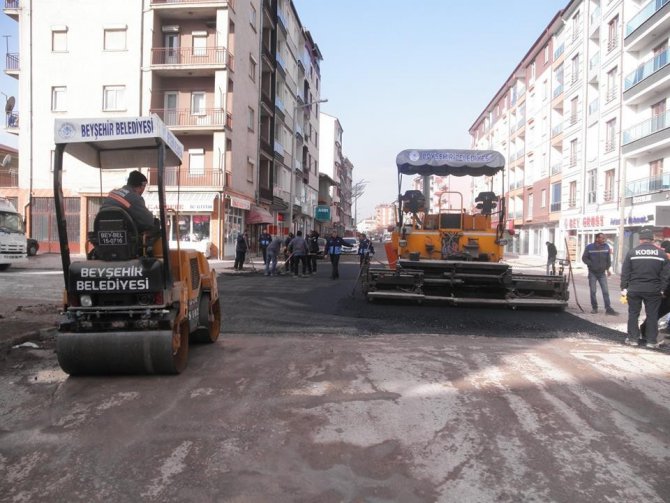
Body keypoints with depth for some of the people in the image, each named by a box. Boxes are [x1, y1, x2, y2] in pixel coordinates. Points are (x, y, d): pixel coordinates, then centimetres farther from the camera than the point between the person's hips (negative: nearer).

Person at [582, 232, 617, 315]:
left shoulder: (606, 247, -3)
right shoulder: (589, 247, -8)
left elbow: (608, 259, 6)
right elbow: (584, 258, -3)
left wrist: (608, 269, 5)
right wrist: (591, 264, -14)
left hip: (602, 273, 2)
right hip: (592, 273, -2)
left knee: (606, 291, -1)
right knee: (593, 291, 3)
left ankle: (608, 309, 1)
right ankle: (594, 308, 14)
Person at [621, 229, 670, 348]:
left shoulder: (632, 252, -1)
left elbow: (625, 272, -2)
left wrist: (624, 287, 3)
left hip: (634, 289, 0)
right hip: (653, 290, 0)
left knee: (633, 313, 9)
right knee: (652, 315, 8)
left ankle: (633, 338, 12)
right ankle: (651, 340, 10)